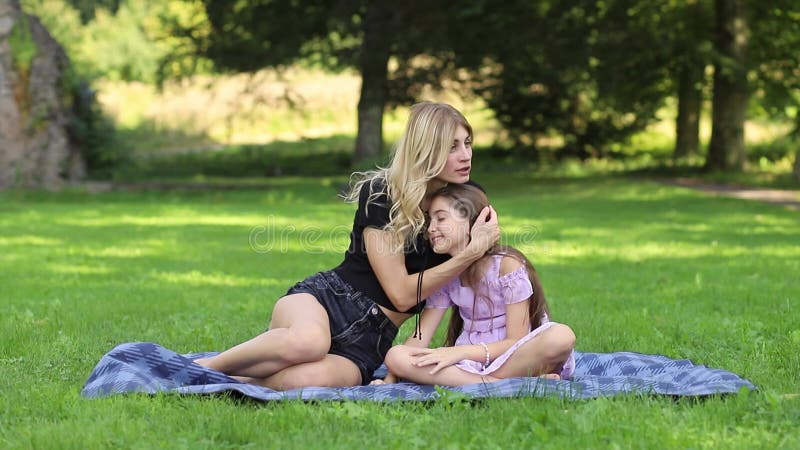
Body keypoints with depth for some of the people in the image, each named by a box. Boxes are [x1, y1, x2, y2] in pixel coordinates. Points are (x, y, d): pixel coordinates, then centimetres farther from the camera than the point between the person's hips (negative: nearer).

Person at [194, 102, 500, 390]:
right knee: (308, 342, -43)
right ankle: (207, 367, -17)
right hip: (327, 298, -3)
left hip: (370, 339, 3)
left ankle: (240, 379, -7)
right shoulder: (380, 194, -8)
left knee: (305, 379, -36)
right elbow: (401, 294, -13)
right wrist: (471, 252, -16)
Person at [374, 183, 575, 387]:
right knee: (395, 356, -23)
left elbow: (517, 341, -13)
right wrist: (389, 381, -11)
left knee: (562, 336, -36)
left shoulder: (507, 264, -9)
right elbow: (420, 337, 3)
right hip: (470, 366, 5)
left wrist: (460, 352, -23)